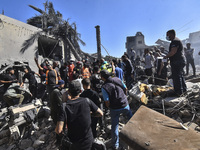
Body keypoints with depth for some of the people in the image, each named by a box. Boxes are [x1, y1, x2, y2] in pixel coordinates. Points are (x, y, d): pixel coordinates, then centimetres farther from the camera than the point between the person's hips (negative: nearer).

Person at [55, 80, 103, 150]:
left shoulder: (64, 106, -17)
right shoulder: (87, 101, -14)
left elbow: (58, 130, -22)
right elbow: (100, 113, -5)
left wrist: (56, 129, 0)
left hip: (74, 143, -1)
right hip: (88, 140, 2)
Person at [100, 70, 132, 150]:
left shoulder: (104, 87, -19)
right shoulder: (117, 79, -8)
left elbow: (107, 102, -18)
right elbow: (125, 89, 5)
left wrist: (109, 107, 3)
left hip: (115, 109, -4)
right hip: (125, 104, 4)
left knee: (114, 126, 13)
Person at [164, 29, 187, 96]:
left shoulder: (175, 41, -13)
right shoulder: (176, 40, 21)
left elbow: (173, 52, -24)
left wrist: (166, 56, -11)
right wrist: (168, 56, 15)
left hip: (176, 62, -11)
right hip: (180, 61, 11)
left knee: (176, 77, -6)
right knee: (180, 76, 19)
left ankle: (178, 92, 0)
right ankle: (183, 89, 30)